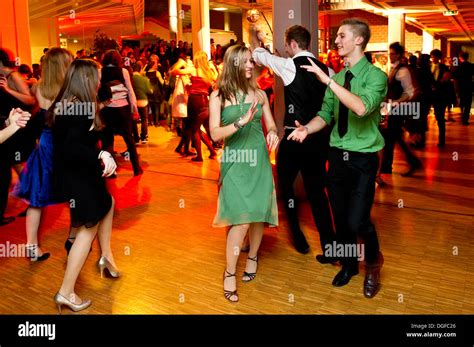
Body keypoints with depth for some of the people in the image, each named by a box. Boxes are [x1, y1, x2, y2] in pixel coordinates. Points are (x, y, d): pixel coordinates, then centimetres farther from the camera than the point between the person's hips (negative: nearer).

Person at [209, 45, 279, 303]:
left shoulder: (259, 93, 6)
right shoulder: (218, 96, -3)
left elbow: (271, 125, 10)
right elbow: (215, 134, -11)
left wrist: (273, 133, -14)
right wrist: (242, 121, -24)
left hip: (259, 160, 3)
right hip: (235, 162, -3)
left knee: (258, 213, 8)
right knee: (241, 219, -11)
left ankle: (253, 257, 33)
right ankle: (230, 272, 6)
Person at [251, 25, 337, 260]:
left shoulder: (290, 65, -9)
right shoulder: (324, 69, 7)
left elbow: (259, 55, 6)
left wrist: (254, 38, 24)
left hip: (294, 136, -5)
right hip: (319, 136, 6)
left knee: (285, 184, 16)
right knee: (316, 190, 12)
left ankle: (298, 238, 21)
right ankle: (329, 247, 14)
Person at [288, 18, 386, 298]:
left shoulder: (376, 76, -12)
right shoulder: (337, 77, 7)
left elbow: (362, 108, -30)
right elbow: (326, 114, 7)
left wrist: (327, 80, -31)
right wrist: (307, 128, -13)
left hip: (363, 158, -5)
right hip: (337, 154, 6)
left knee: (357, 220, -10)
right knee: (340, 218, 15)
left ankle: (373, 264, 23)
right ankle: (349, 265, 39)